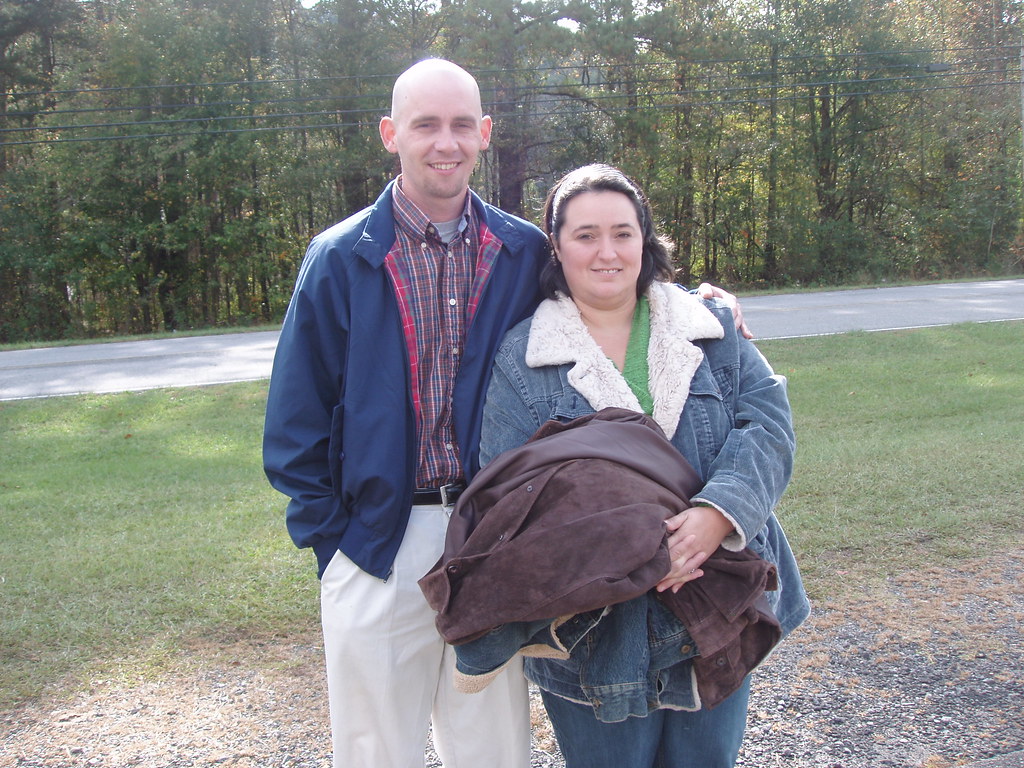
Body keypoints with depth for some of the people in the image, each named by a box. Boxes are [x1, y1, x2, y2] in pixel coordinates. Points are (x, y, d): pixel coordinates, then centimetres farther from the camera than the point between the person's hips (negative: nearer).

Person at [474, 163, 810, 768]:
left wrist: (717, 514, -27)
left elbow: (769, 421, -8)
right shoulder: (521, 358, -3)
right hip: (595, 632, -2)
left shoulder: (711, 327, 4)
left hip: (719, 615, 3)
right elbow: (508, 486, -11)